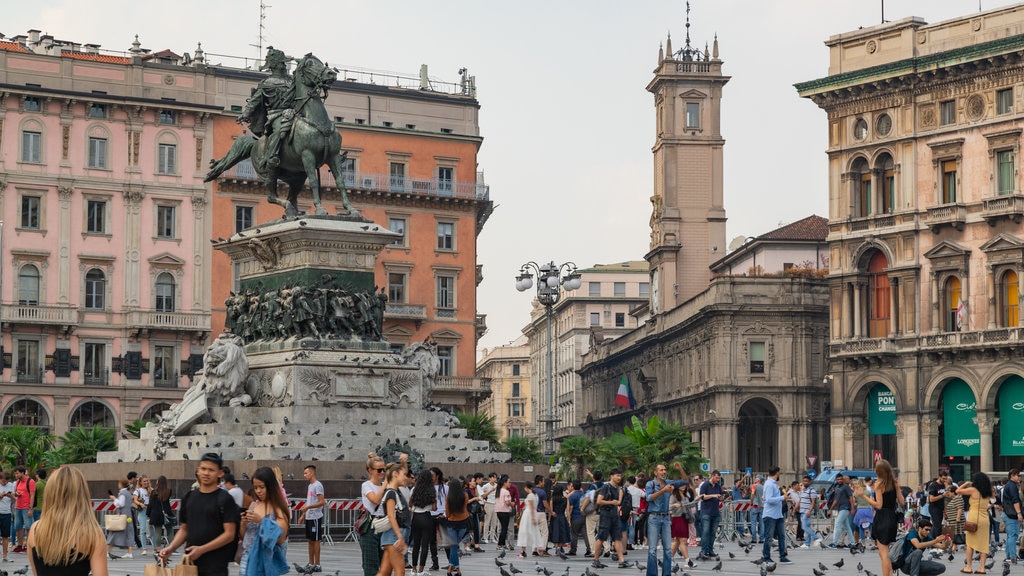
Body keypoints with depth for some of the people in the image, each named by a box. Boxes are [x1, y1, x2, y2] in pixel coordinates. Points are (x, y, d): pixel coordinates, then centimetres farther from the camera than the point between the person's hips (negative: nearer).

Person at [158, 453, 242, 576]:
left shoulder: (225, 499, -4)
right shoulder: (189, 498, 12)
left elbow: (229, 534, -9)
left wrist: (201, 550, -17)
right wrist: (171, 548, 0)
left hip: (215, 566, -5)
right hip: (190, 561, 5)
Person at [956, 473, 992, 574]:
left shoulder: (973, 490, -7)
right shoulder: (987, 493, 7)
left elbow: (958, 491, -1)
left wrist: (966, 483, 10)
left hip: (974, 518, -5)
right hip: (985, 519, 5)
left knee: (970, 543, 3)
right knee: (984, 543, 5)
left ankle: (969, 567, 2)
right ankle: (982, 567, 2)